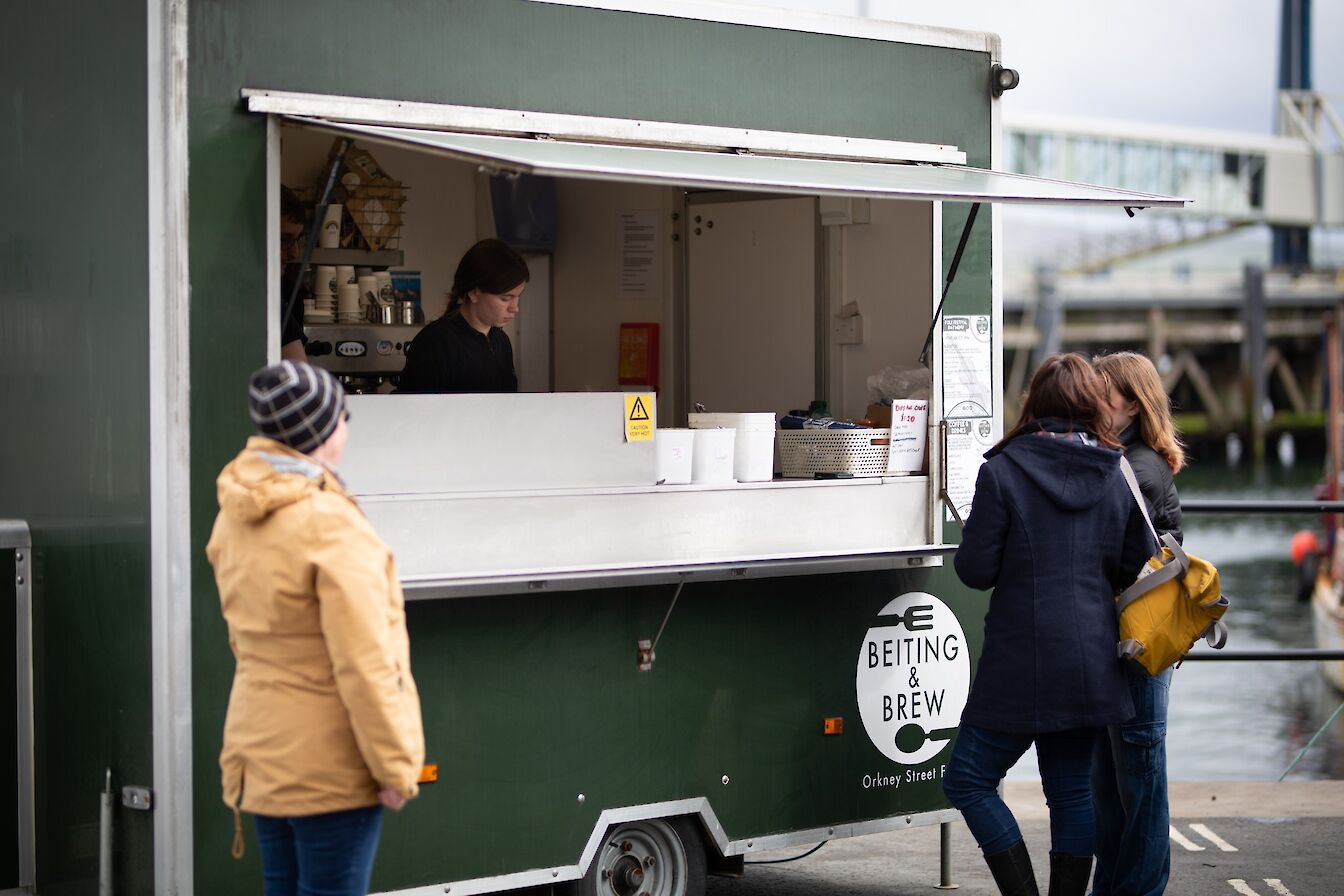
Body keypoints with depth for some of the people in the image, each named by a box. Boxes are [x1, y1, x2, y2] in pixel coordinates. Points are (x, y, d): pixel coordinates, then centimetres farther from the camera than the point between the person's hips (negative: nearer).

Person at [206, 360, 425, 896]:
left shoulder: (235, 519, 5)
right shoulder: (330, 524, -20)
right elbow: (364, 665, -20)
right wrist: (395, 766, -14)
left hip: (262, 753, 8)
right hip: (332, 765, -8)